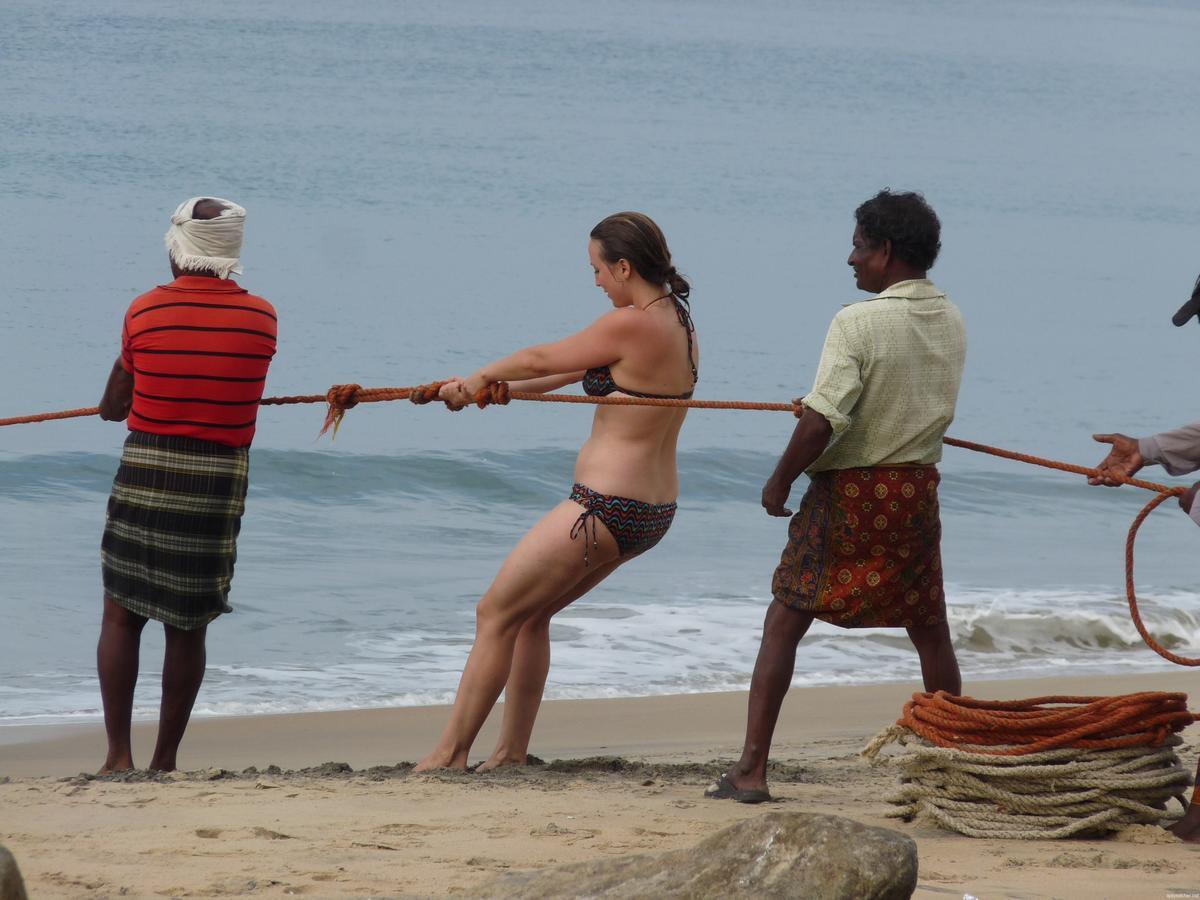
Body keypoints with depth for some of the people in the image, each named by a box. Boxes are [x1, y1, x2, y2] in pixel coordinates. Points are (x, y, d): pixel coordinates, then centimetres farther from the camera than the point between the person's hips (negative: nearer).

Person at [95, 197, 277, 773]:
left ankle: (118, 754, 0)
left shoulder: (146, 311, -4)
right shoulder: (261, 319, -1)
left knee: (121, 616, 7)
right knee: (188, 628, 8)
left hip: (145, 472, -1)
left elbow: (114, 406, 3)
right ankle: (165, 760, 10)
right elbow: (237, 386, 9)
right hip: (220, 482, 1)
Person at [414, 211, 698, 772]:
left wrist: (482, 377, 14)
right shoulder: (678, 326, 10)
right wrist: (499, 387, 18)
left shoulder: (630, 326, -18)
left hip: (605, 510, -10)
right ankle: (511, 753, 24)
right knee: (530, 615, 22)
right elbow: (574, 370, 18)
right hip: (652, 511, 10)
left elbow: (542, 360, -5)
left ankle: (450, 753, 4)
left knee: (495, 615, 1)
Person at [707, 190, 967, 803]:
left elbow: (820, 423, -22)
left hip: (849, 491, -5)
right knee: (929, 629, 17)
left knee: (784, 622, 1)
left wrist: (779, 483, -7)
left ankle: (751, 769, -4)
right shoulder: (951, 322, 3)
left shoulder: (857, 323, -17)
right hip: (918, 489, 5)